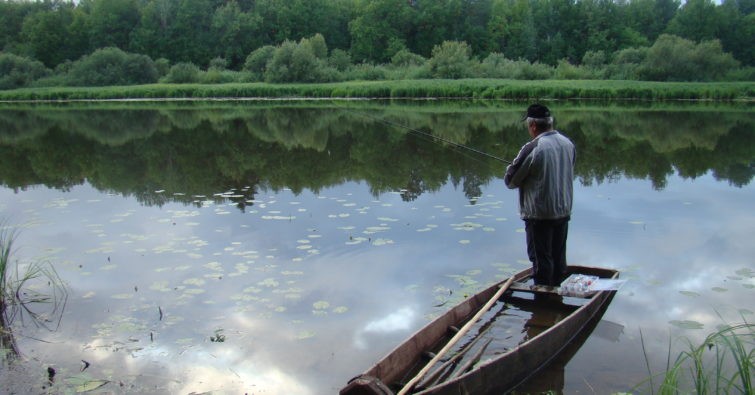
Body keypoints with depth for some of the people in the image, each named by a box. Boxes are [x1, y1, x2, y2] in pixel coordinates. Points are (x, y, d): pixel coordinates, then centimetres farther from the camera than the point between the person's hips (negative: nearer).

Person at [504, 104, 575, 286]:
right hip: (564, 211, 7)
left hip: (539, 214, -7)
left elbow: (510, 180, -13)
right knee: (558, 258, 18)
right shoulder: (568, 143, 1)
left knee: (541, 260, 5)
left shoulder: (532, 148, -21)